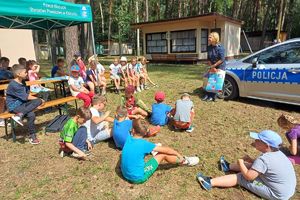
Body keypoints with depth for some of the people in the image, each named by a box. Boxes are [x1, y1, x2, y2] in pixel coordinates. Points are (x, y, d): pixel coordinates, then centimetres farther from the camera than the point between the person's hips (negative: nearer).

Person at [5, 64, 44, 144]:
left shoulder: (22, 82, 10)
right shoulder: (13, 85, -18)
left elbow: (28, 94, 12)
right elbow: (26, 97, -17)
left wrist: (38, 100, -4)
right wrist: (38, 99, -6)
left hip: (22, 103, 8)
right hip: (14, 106, -8)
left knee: (38, 101, -18)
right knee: (31, 114, -29)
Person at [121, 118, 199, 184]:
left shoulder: (129, 139, -7)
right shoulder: (144, 144, -23)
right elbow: (166, 150, -12)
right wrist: (178, 154, 3)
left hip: (126, 174, 6)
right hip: (138, 178, -6)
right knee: (163, 154, -4)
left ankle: (153, 149, 46)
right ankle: (185, 161, 16)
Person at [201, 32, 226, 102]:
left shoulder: (220, 47, -19)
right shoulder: (209, 47, -1)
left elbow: (222, 59, -20)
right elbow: (208, 59, 3)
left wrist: (213, 66, -17)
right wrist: (211, 67, -7)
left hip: (220, 66, -6)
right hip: (213, 66, 6)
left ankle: (212, 96, 1)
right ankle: (207, 95, 12)